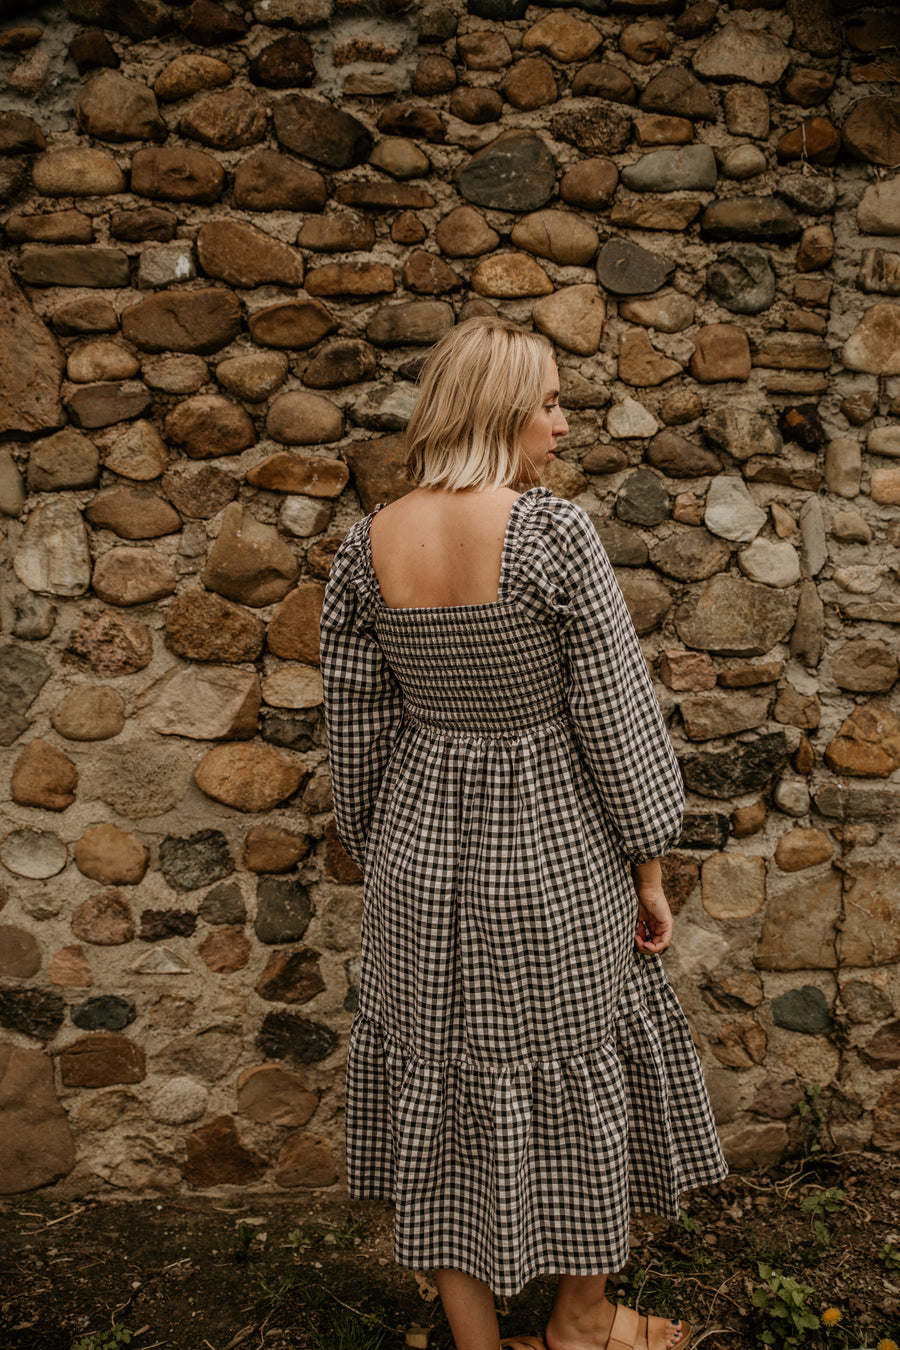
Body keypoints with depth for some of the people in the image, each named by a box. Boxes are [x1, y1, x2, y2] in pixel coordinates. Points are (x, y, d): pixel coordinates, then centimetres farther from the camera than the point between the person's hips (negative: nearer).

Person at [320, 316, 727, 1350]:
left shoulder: (365, 547, -5)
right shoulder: (554, 534, -18)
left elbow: (355, 730, 1)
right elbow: (615, 713, -15)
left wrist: (381, 858, 14)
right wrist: (649, 864, -2)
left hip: (421, 850, 4)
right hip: (553, 853, -3)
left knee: (442, 1090, 18)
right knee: (577, 1077, 19)